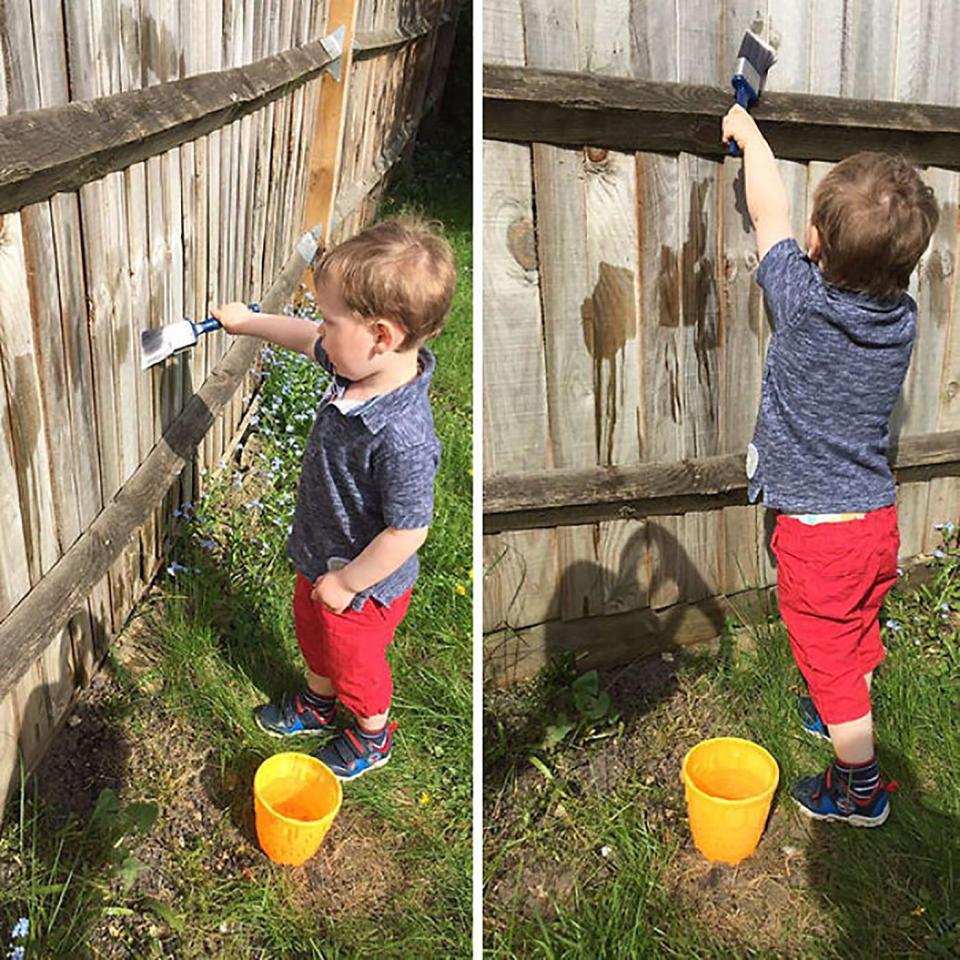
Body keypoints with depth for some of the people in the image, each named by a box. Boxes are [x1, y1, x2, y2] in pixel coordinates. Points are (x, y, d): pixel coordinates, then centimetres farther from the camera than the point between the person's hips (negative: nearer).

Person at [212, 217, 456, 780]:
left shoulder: (401, 438, -42)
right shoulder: (360, 367, -16)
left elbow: (408, 532, -33)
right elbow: (310, 341, 7)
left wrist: (346, 584, -19)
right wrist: (247, 321, 18)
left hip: (364, 588, -8)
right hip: (322, 555, 8)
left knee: (356, 663, 21)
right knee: (311, 629, 33)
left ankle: (373, 735, 53)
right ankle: (318, 704, 63)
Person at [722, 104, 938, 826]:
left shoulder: (802, 303, -23)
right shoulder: (902, 316, -9)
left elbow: (769, 212, -7)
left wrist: (747, 131, 8)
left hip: (816, 530, -6)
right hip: (879, 518, 6)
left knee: (831, 659, 11)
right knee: (858, 635, 28)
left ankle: (860, 788, 28)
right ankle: (841, 716, 53)